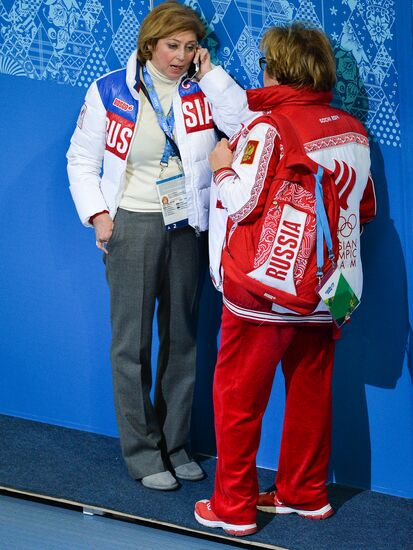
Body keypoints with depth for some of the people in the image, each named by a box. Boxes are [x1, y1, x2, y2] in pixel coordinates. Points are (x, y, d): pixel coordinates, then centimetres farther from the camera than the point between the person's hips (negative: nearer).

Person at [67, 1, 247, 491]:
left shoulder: (201, 91, 0)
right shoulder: (110, 92, -3)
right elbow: (82, 159, 4)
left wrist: (210, 74, -12)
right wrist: (97, 215, -6)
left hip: (186, 226, 3)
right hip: (131, 225, -3)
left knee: (181, 337, 11)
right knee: (132, 341, -1)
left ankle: (175, 445, 22)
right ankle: (141, 452, 8)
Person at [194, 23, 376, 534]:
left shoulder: (269, 127, -16)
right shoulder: (354, 130, 4)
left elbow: (245, 204, -20)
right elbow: (365, 207, 12)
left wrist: (223, 166, -4)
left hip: (265, 289, -6)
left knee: (238, 396, 5)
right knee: (310, 391, 17)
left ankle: (233, 507, 11)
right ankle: (305, 493, 27)